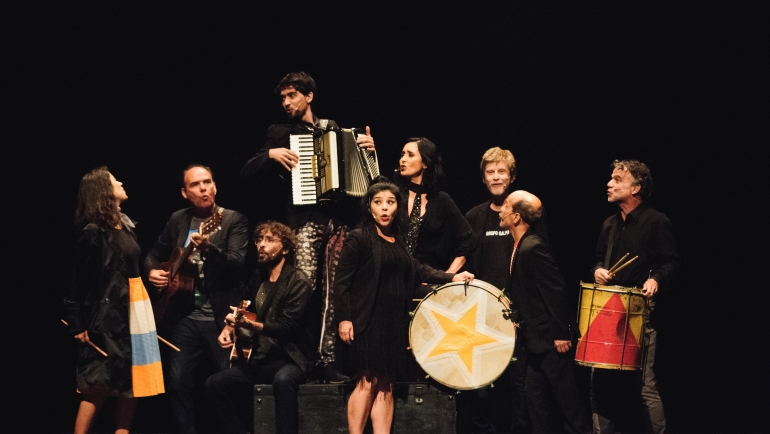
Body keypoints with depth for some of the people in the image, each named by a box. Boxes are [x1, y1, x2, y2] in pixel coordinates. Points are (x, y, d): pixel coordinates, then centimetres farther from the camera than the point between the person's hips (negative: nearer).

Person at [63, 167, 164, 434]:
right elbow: (78, 281, -13)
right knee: (99, 385, -7)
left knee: (131, 383, 7)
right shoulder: (93, 232, -12)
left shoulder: (126, 225, 12)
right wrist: (77, 325, -15)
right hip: (108, 313, -8)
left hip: (135, 308, 8)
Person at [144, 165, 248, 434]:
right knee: (178, 381, 1)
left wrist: (208, 247, -34)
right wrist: (152, 271, 0)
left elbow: (237, 263, -18)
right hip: (185, 316, 4)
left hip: (221, 317, -4)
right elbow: (155, 254, 22)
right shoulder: (177, 220, 10)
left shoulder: (234, 221, -3)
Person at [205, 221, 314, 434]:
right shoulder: (257, 278, 10)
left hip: (289, 358, -7)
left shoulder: (298, 282, -10)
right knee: (214, 384, -12)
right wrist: (230, 327, 1)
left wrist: (251, 325, -33)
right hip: (259, 359, 7)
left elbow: (286, 327, -19)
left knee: (283, 379, -40)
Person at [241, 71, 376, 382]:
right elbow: (247, 173, 6)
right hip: (306, 218, -2)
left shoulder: (333, 129, 18)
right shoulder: (280, 133, 11)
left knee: (333, 292, 0)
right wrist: (271, 155, -11)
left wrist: (367, 148, 4)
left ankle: (327, 357, 4)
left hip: (339, 216, 2)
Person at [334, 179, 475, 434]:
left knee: (386, 384, 5)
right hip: (367, 321, -7)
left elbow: (415, 270, 15)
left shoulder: (397, 241, 14)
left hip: (394, 322, 7)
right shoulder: (359, 238, -7)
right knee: (369, 382, -6)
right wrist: (344, 318, -16)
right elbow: (342, 281, -10)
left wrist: (451, 278, 4)